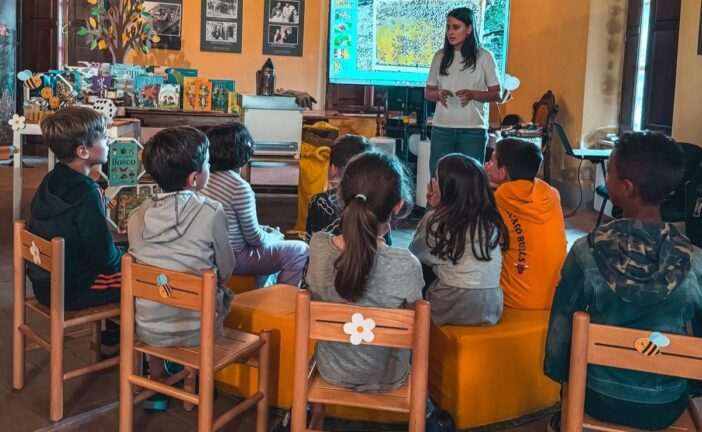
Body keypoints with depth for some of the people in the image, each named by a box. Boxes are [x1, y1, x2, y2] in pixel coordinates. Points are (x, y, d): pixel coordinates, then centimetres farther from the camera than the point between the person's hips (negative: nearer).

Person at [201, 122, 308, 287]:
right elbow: (254, 238, -16)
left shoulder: (207, 177, 1)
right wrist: (273, 237, 4)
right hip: (232, 259, -9)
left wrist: (267, 230, 11)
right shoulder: (239, 187, -24)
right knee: (300, 250, -3)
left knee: (267, 232, 31)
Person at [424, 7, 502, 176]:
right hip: (442, 129, 3)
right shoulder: (440, 56, 7)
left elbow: (496, 94, 1)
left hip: (473, 130, -2)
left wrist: (473, 94, -17)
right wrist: (438, 94, -10)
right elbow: (428, 92, 13)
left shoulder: (484, 57, -1)